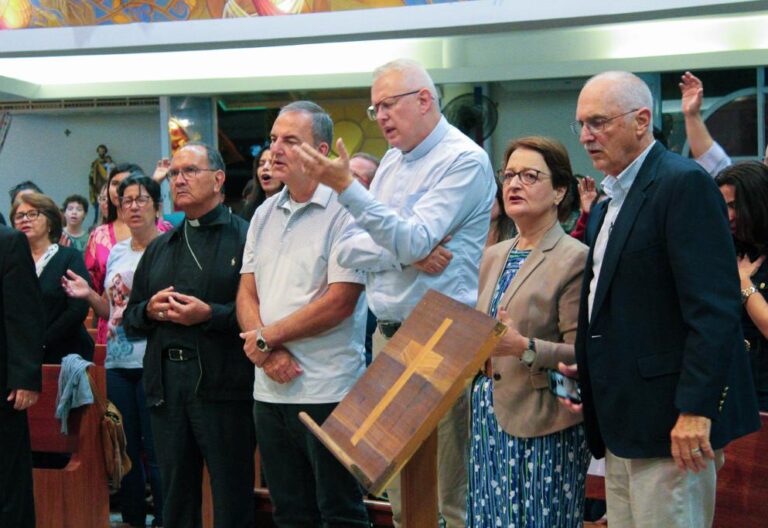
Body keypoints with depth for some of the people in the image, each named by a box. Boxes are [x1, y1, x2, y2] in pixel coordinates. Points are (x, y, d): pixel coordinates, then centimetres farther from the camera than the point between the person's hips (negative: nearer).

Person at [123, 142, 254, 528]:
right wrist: (150, 310, -1)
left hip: (223, 387, -6)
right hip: (165, 385, 6)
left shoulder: (245, 238, -4)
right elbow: (130, 319, 19)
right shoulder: (158, 249, 18)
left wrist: (210, 314, -21)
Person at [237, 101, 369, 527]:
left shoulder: (344, 211, -10)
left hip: (326, 392, -7)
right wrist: (269, 354, -7)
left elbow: (340, 301, -16)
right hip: (271, 389, 7)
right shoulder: (265, 214, 13)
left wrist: (267, 337, -8)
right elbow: (246, 293, 11)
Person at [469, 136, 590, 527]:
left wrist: (525, 348, -26)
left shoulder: (574, 259, -9)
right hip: (490, 416, 7)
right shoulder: (494, 256, 15)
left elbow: (580, 355, -14)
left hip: (544, 426, -6)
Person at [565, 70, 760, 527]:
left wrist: (696, 410, -23)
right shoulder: (609, 204, 18)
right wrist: (587, 378, 13)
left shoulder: (685, 183, -12)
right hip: (622, 422, 9)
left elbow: (715, 307, -19)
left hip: (669, 420, -9)